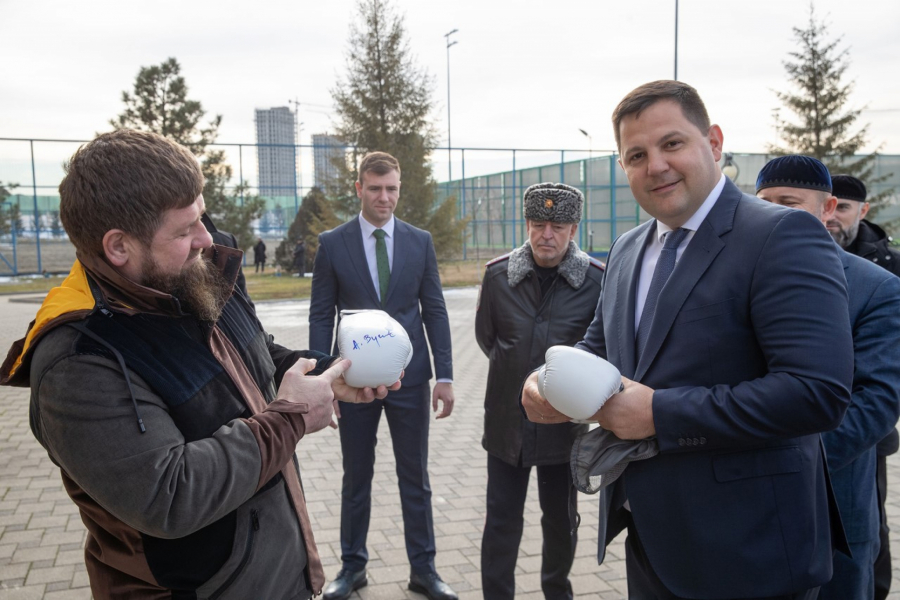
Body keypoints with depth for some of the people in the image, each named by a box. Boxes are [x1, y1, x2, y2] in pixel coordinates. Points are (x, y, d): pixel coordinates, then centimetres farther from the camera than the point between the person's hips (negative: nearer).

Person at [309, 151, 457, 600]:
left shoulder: (420, 241, 2)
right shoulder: (332, 243, -1)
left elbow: (434, 311, 3)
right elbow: (321, 316, 0)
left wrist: (444, 376, -2)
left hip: (409, 377, 1)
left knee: (415, 478, 9)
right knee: (356, 478, 12)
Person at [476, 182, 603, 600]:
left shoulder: (596, 279, -11)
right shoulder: (497, 274, -4)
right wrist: (515, 370, 8)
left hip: (564, 421, 0)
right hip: (507, 420, 1)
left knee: (561, 519, 16)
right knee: (501, 520, 8)